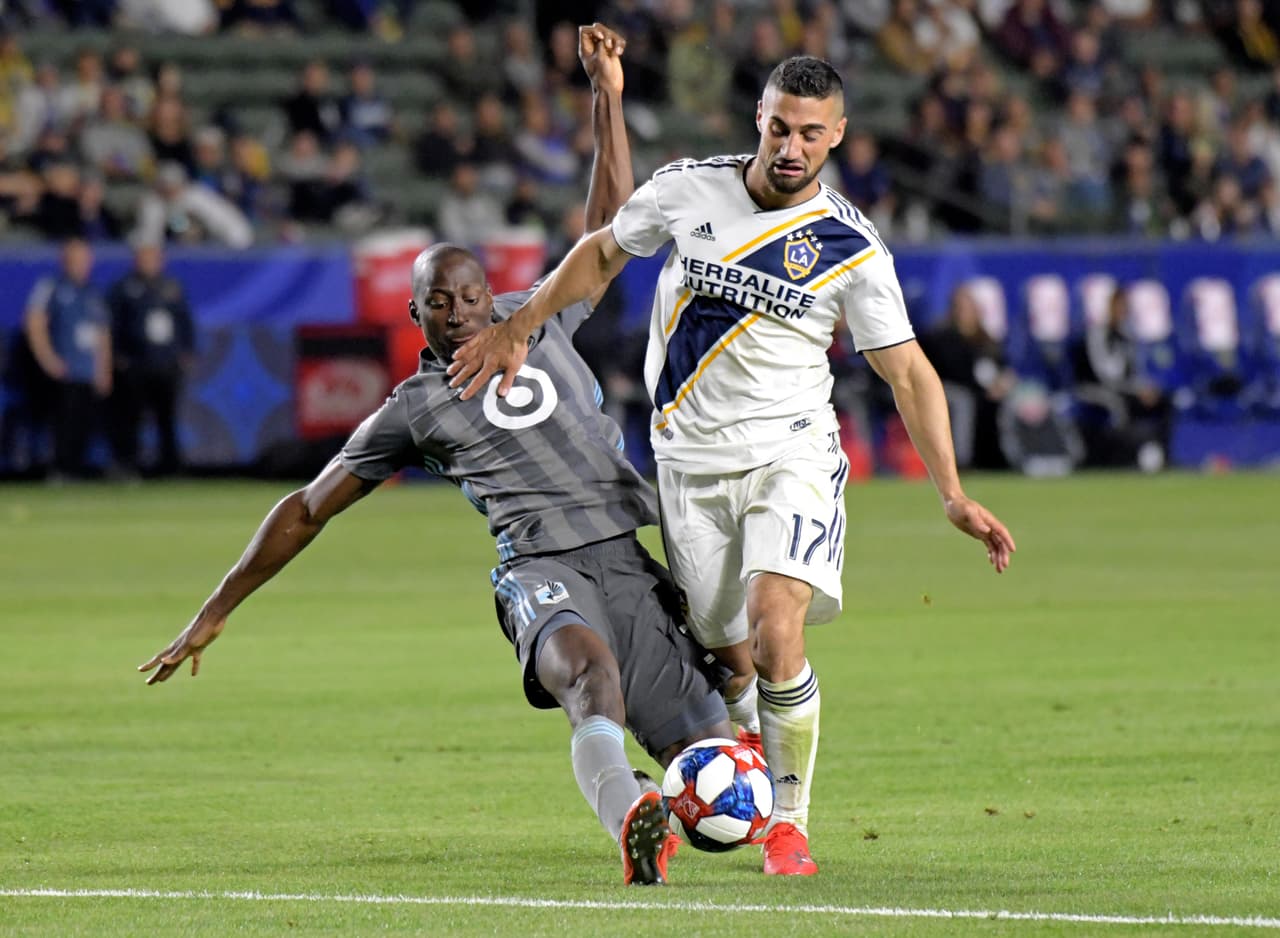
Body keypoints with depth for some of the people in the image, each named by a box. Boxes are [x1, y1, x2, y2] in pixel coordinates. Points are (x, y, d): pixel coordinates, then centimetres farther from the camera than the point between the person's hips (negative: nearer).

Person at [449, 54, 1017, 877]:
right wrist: (515, 331, 15)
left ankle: (791, 820, -6)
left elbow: (909, 373, -2)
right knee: (727, 659, 1)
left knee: (775, 633, -22)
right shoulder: (689, 190, -2)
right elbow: (602, 253, 16)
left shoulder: (852, 248, -7)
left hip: (792, 454, -2)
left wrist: (953, 494, -8)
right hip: (691, 461, 2)